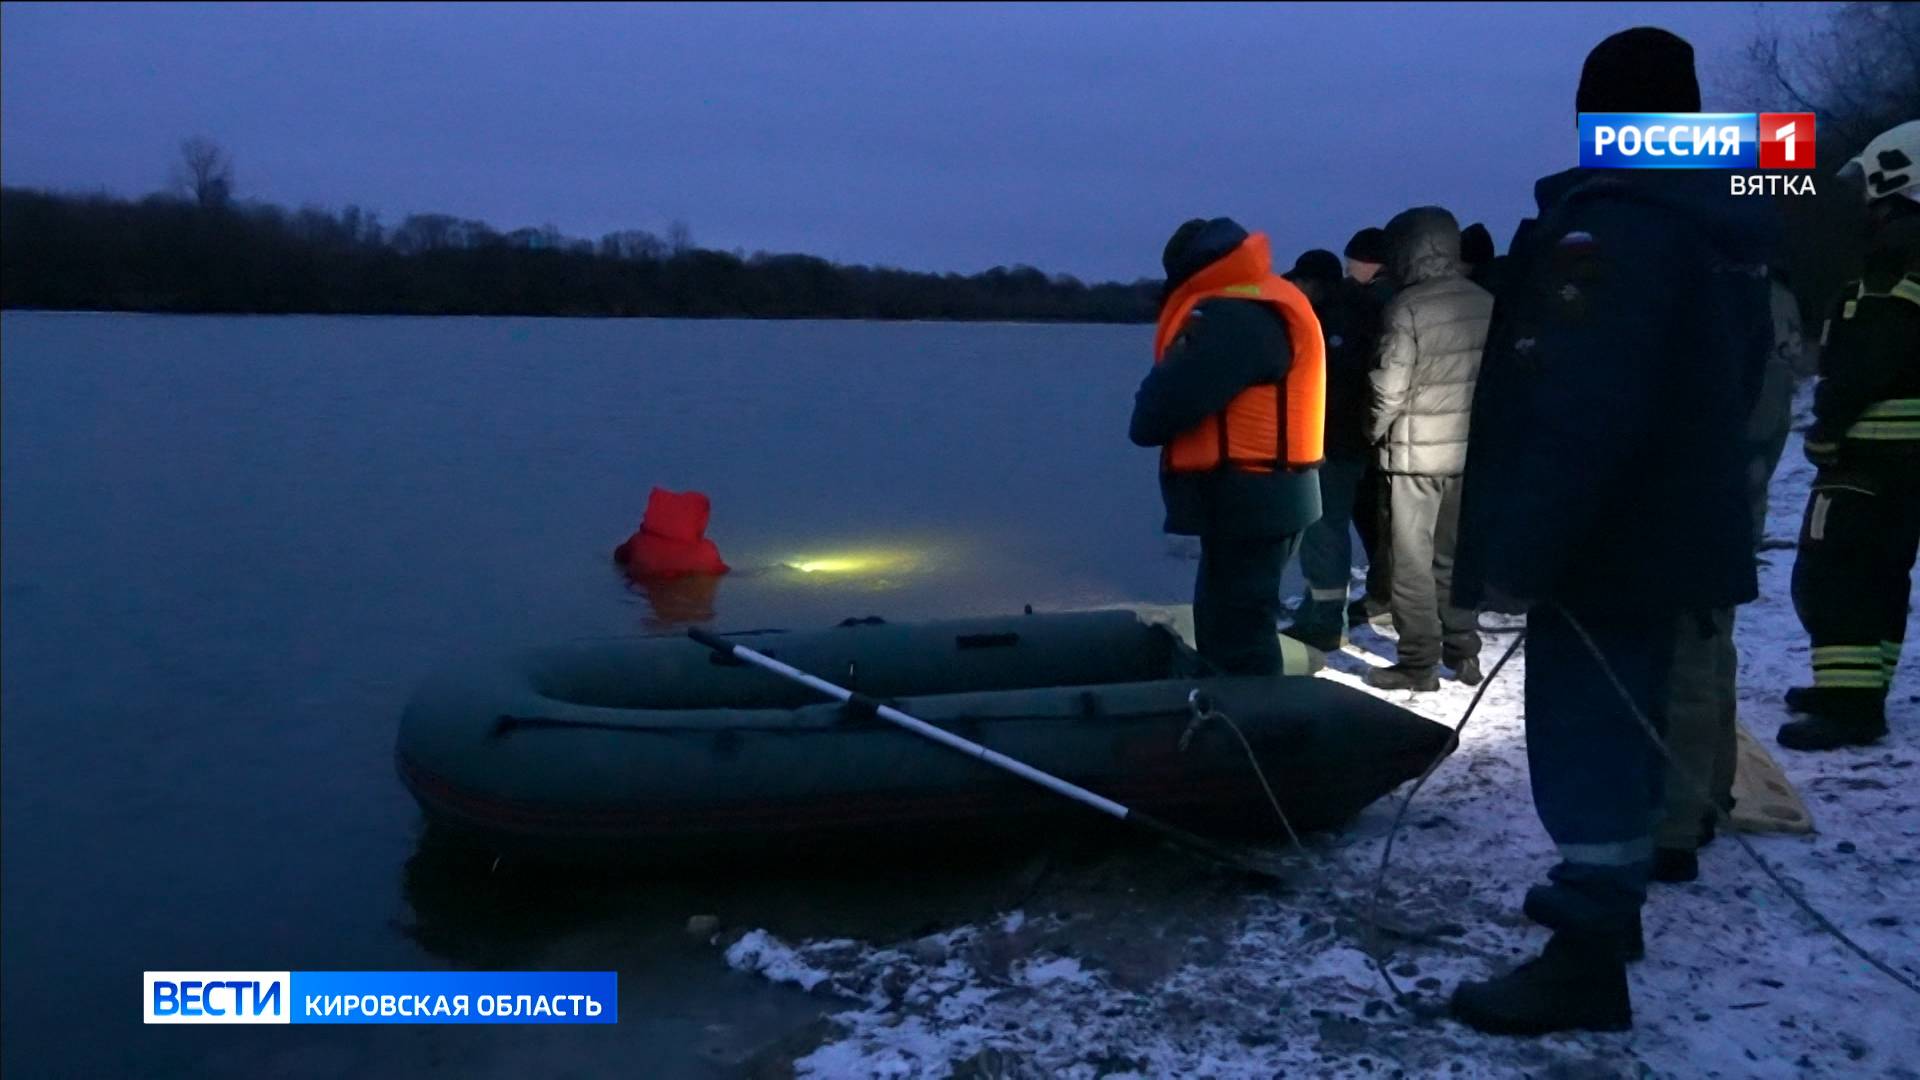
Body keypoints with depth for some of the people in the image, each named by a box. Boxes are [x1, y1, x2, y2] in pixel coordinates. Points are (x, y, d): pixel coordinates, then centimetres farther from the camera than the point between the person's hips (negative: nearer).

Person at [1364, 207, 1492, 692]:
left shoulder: (1406, 307, -16)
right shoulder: (1485, 303, 4)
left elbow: (1389, 389, -16)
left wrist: (1373, 433, 0)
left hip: (1415, 451, -6)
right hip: (1469, 449, 6)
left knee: (1412, 561, 2)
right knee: (1454, 556, 17)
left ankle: (1418, 662, 5)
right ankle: (1464, 652, 22)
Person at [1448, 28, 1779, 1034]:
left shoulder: (1609, 227, -20)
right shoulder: (1726, 234, 12)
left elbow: (1581, 415, -28)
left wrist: (1519, 552, -25)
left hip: (1601, 545, -10)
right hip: (1668, 532, 10)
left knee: (1584, 742, -5)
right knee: (1625, 726, 21)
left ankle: (1586, 962, 0)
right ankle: (1607, 899, 36)